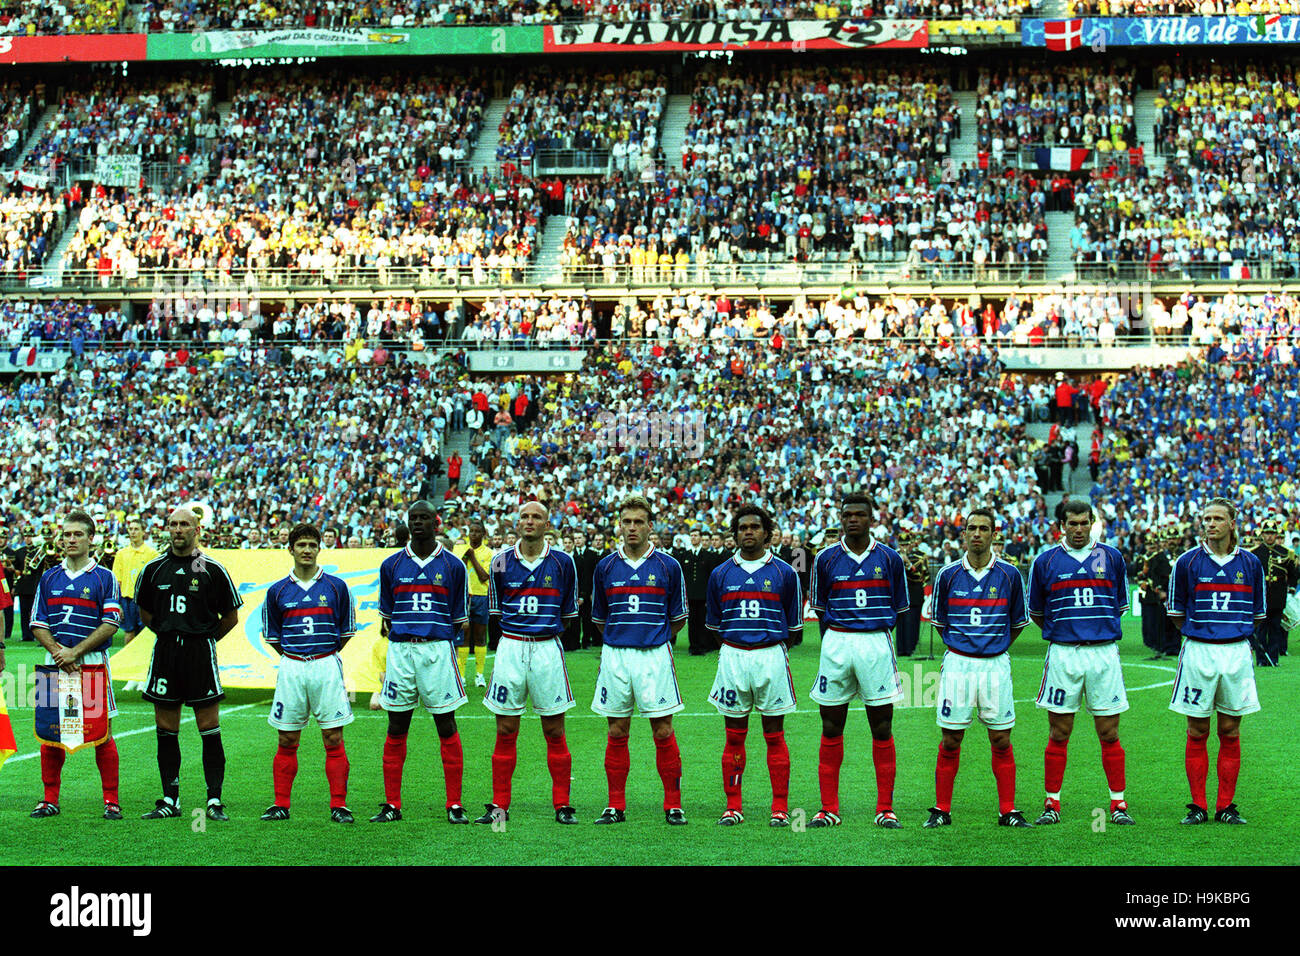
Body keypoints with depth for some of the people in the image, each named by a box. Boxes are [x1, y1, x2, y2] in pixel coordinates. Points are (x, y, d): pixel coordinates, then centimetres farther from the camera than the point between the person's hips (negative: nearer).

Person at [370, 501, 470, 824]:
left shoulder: (453, 566, 4)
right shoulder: (391, 565, 9)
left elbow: (459, 619, 7)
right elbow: (386, 615, 15)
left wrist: (438, 642, 0)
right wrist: (395, 636, 5)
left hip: (438, 649, -2)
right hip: (400, 650, 2)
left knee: (446, 727, -1)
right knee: (396, 729, 5)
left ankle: (454, 805, 3)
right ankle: (391, 805, 10)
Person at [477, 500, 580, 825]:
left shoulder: (563, 563, 1)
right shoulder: (501, 563, 3)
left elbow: (568, 613, 10)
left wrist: (545, 634, 10)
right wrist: (520, 634, 12)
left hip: (548, 648, -1)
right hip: (510, 648, 1)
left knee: (555, 731, 2)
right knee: (505, 731, 3)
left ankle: (562, 805, 9)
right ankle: (499, 806, 10)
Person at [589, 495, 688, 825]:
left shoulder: (668, 566, 1)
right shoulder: (605, 567, 6)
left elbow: (678, 618, 9)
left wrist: (654, 637, 10)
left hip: (655, 656, -2)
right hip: (615, 656, 2)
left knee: (663, 732, -2)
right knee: (617, 733, 5)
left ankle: (673, 804, 5)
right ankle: (616, 806, 11)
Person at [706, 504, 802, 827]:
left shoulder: (784, 573, 2)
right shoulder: (721, 574, 6)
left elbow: (794, 628, 8)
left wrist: (771, 647, 8)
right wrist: (735, 646, 12)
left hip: (771, 656, -2)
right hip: (732, 657, 2)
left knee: (774, 735, 1)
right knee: (734, 736, 4)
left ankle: (780, 807, 5)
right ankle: (733, 806, 11)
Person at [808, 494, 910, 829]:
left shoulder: (889, 559, 3)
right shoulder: (826, 559, 4)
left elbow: (897, 607, 12)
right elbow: (820, 607, 13)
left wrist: (875, 633, 8)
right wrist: (836, 640, 8)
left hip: (876, 644, 0)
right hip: (836, 644, 1)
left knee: (882, 729, 1)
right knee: (831, 729, 3)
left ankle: (885, 809, 7)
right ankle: (828, 809, 9)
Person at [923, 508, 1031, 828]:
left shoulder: (1009, 574, -1)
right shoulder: (948, 574, 0)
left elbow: (1018, 621, 11)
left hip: (996, 664, 0)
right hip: (957, 663, 0)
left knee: (1001, 740, 2)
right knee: (950, 740, 2)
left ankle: (1008, 811, 10)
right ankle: (942, 810, 11)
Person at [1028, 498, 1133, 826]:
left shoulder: (1111, 558, 7)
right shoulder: (1045, 561, 6)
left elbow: (1120, 606, 16)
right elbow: (1036, 613, 15)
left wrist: (1097, 627, 10)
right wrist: (1062, 630, 9)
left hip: (1104, 651, 0)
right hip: (1062, 652, 0)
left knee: (1109, 733, 1)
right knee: (1058, 734, 2)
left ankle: (1118, 804, 8)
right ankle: (1052, 804, 9)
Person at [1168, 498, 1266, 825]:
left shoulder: (1250, 563, 5)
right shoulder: (1187, 562, 0)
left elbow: (1258, 614, 15)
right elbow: (1176, 612, 9)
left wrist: (1234, 633, 11)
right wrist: (1201, 633, 9)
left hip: (1237, 652, 1)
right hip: (1197, 652, -1)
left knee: (1230, 731, 5)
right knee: (1197, 732, 1)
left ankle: (1226, 806, 10)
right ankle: (1198, 806, 7)